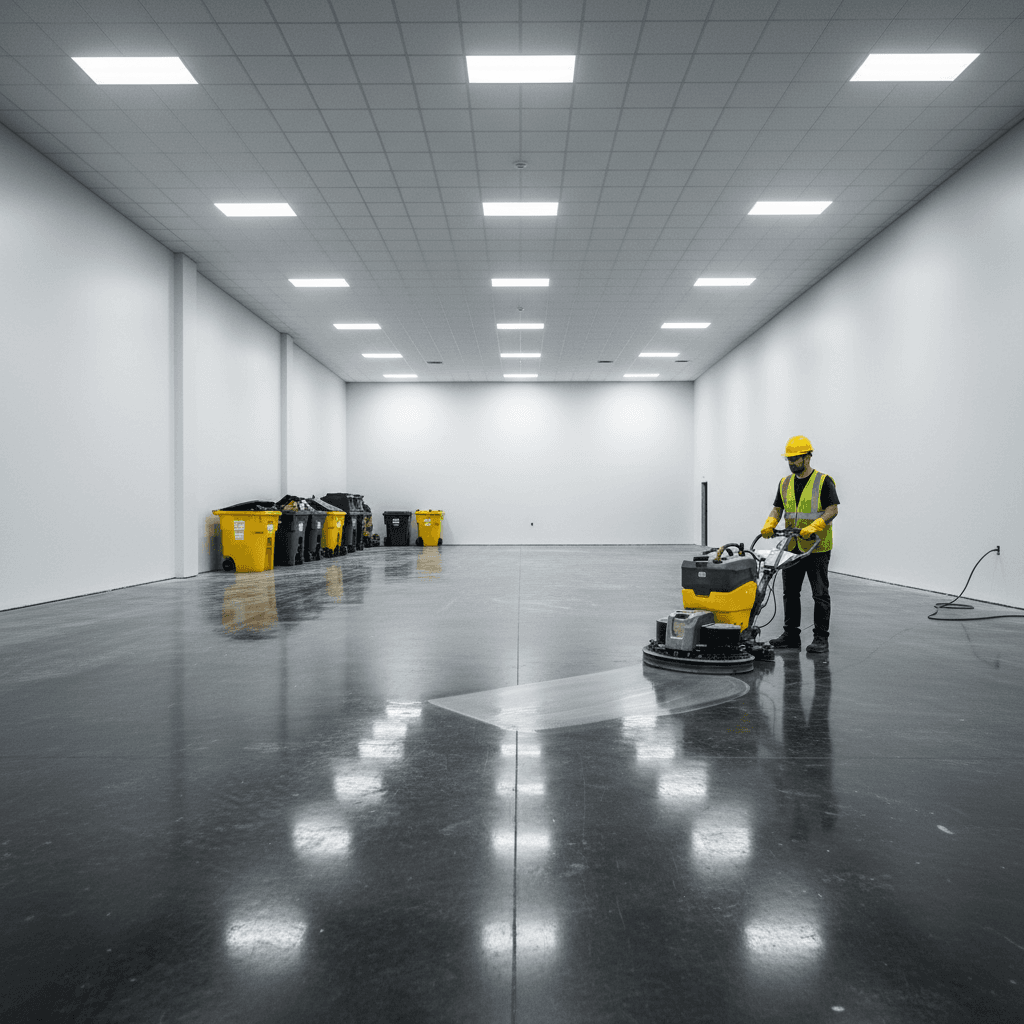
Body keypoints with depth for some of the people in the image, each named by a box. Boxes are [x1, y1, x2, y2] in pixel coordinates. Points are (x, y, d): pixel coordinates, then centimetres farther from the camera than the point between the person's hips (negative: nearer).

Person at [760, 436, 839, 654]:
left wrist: (813, 527, -27)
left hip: (817, 548, -6)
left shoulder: (823, 481, -7)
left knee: (820, 594, -1)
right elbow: (777, 508, 10)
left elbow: (833, 509, -14)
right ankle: (791, 635, 20)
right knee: (790, 592, 11)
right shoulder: (785, 483, 10)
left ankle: (821, 639, 4)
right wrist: (769, 525, -10)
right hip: (792, 548, 6)